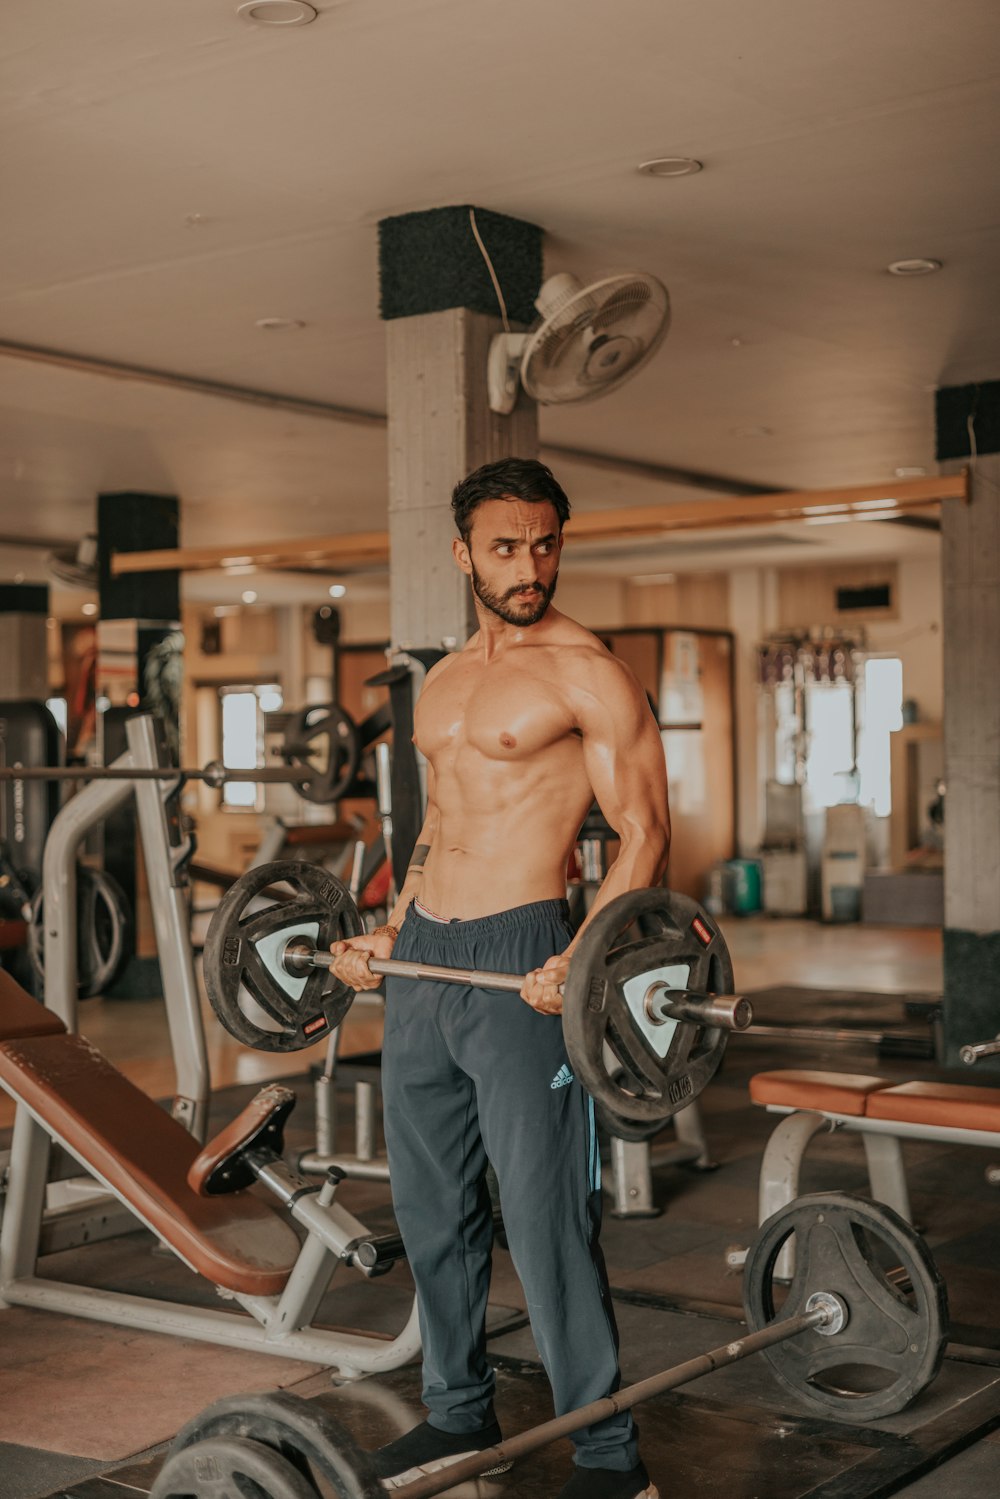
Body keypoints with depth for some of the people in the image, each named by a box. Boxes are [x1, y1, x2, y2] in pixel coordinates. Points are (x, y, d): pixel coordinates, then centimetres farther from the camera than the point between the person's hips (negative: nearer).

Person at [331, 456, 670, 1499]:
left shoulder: (586, 674, -6)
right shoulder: (442, 683, 16)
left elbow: (644, 834, -11)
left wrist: (582, 957, -23)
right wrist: (390, 933, 18)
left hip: (517, 962, -7)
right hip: (420, 956, 8)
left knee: (544, 1219, -5)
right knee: (429, 1206, 15)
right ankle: (458, 1412, 31)